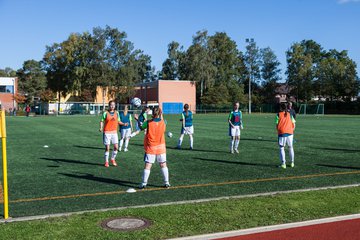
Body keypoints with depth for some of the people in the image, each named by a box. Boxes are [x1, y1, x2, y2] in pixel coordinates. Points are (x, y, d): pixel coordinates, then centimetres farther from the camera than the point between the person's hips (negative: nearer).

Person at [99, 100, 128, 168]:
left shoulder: (116, 113, 7)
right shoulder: (105, 113, -5)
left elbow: (118, 121, 12)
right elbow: (102, 121, -3)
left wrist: (123, 124, -6)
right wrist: (101, 128, -20)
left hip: (114, 132, 4)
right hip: (107, 132, -3)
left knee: (116, 147, -1)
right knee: (107, 148, -1)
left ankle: (113, 159, 21)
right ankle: (106, 162, 13)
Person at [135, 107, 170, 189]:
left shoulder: (148, 122, -13)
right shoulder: (163, 122, -8)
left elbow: (141, 127, 2)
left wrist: (138, 119, 13)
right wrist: (161, 116, 21)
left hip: (150, 148, -2)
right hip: (161, 147, 2)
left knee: (147, 165, 1)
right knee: (163, 165, 11)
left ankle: (144, 183, 3)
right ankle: (166, 183, 16)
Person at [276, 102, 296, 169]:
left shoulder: (278, 115, -1)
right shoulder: (290, 114, 8)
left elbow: (277, 125, -4)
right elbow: (293, 124, 6)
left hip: (282, 133, -3)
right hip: (289, 133, 3)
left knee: (282, 148, 3)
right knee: (290, 147, 17)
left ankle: (283, 163, -6)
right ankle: (292, 163, 22)